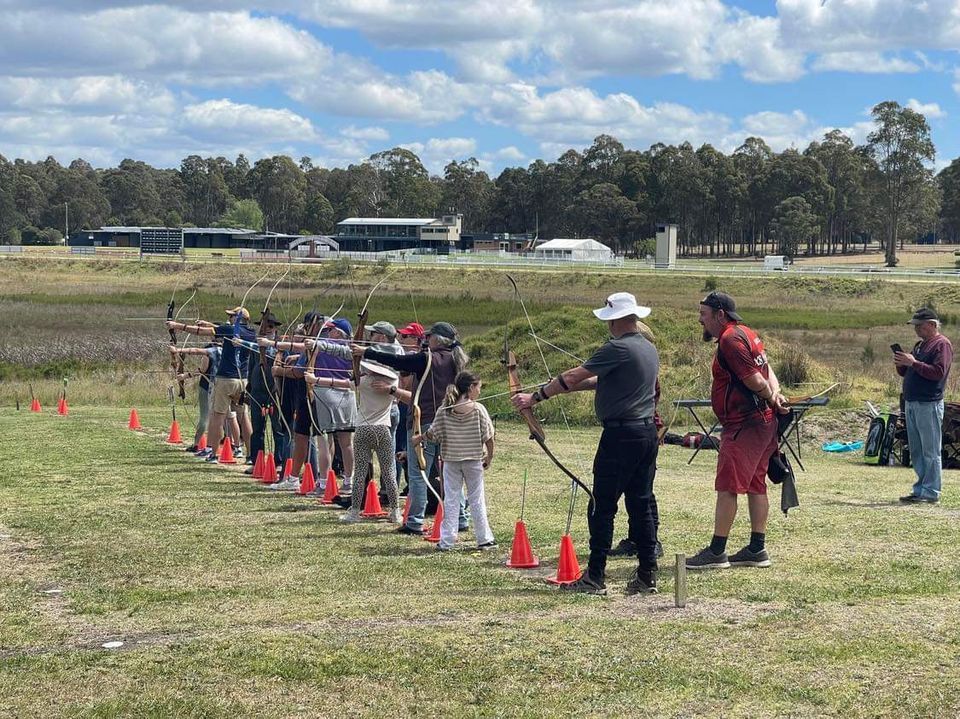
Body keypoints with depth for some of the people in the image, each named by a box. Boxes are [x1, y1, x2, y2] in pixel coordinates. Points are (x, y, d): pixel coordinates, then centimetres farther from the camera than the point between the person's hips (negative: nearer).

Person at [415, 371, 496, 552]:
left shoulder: (444, 411, -5)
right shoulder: (478, 409, -9)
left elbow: (433, 434, 0)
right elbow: (488, 437, -7)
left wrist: (419, 438, 20)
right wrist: (489, 457, 7)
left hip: (451, 461, 1)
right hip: (474, 461, -1)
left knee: (451, 500, 7)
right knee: (476, 500, 9)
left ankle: (446, 541, 6)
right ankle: (484, 539, 15)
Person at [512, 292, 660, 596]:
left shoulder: (618, 348, -14)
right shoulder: (649, 349, 15)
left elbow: (573, 377, -11)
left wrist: (535, 397, -4)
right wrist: (565, 385, 20)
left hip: (621, 434, -9)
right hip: (647, 433, 9)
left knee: (602, 507, -3)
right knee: (641, 505, 10)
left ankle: (594, 578, -1)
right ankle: (647, 576, 11)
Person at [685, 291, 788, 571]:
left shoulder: (730, 339, -15)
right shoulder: (746, 333, 18)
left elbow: (754, 379, -18)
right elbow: (766, 370, 13)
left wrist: (771, 398, -1)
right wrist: (776, 395, -3)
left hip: (744, 424, -11)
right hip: (763, 422, 11)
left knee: (727, 486, -8)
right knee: (755, 485, 13)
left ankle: (716, 551, -8)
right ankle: (757, 549, 17)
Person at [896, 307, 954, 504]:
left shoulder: (942, 344, -7)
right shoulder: (920, 345, 20)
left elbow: (938, 372, -19)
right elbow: (906, 373, 24)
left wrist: (913, 363, -19)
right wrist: (900, 365, 3)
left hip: (929, 405, -9)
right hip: (911, 403, 9)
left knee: (930, 450, -7)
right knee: (916, 450, 11)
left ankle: (931, 493, -5)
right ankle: (920, 489, 16)